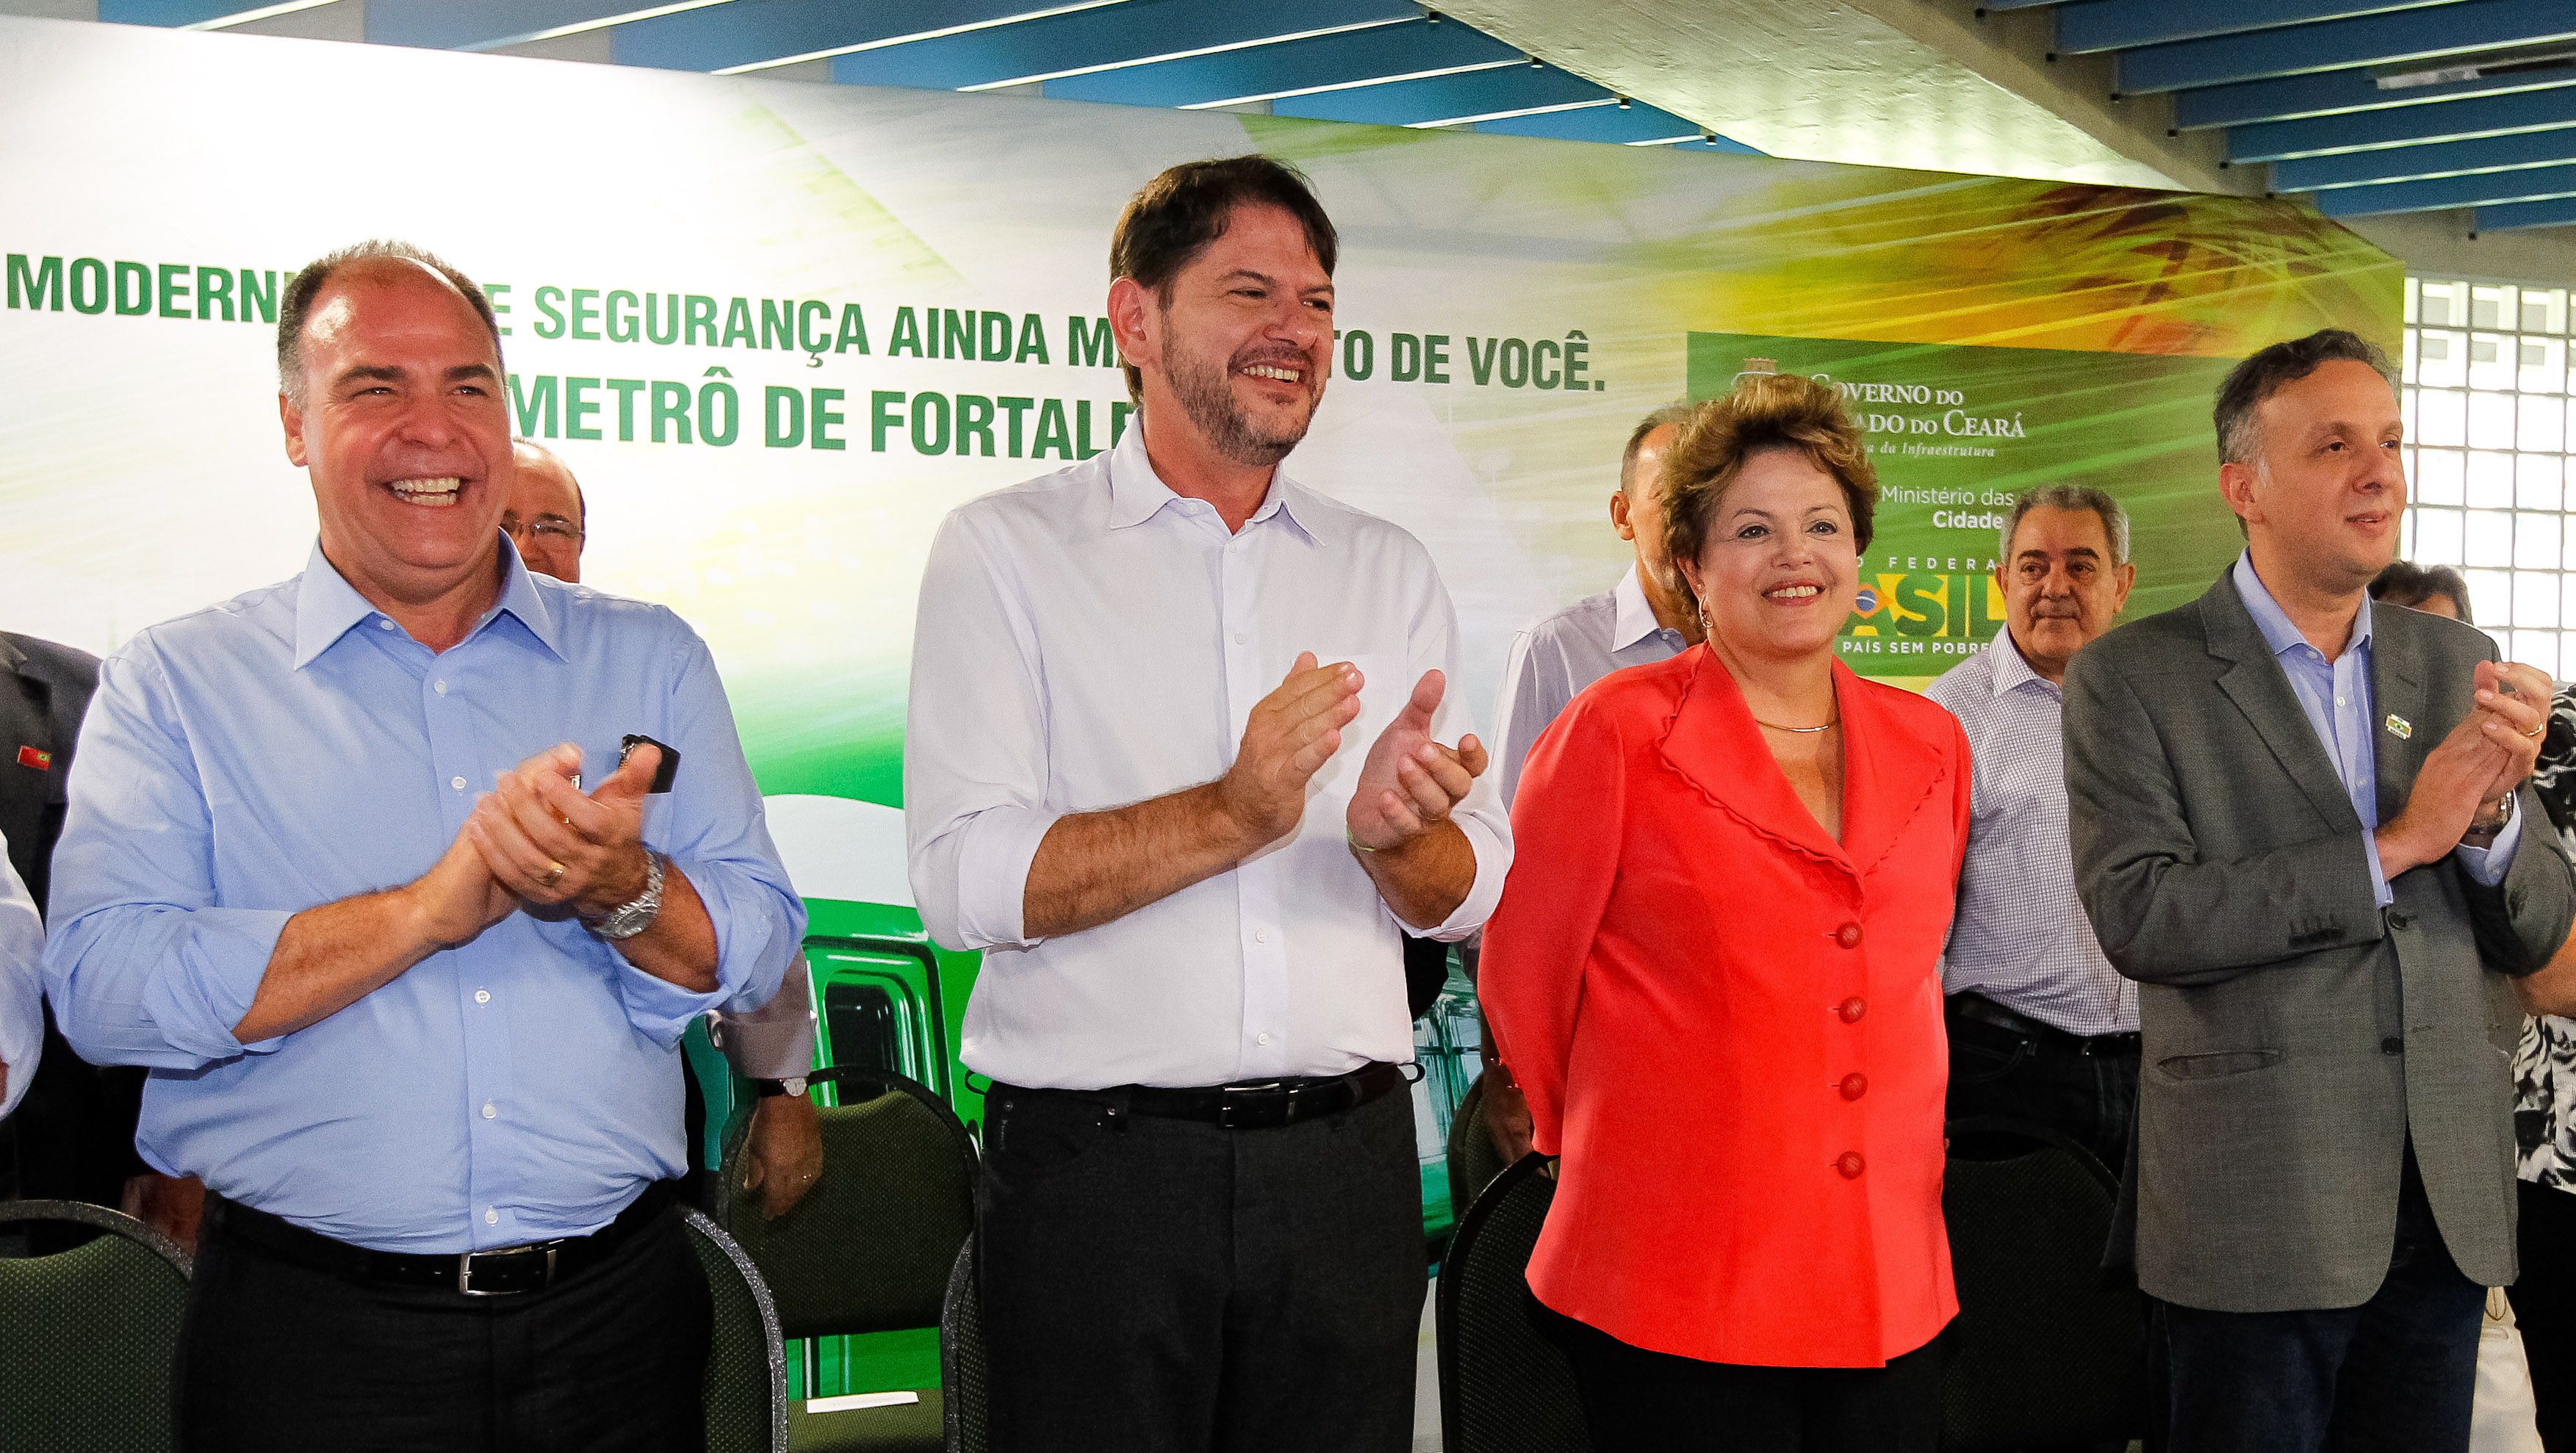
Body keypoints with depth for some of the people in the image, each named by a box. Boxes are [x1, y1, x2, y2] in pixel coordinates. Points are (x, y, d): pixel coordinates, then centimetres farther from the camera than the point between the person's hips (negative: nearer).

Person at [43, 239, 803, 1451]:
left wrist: (618, 893, -22)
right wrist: (439, 907, -20)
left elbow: (757, 946, 0)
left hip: (614, 1311, 3)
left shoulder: (650, 659, 8)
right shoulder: (177, 682, 1)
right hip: (310, 1339, -2)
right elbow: (104, 986, -13)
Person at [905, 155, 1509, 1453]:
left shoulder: (1391, 571, 12)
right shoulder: (1007, 551, -1)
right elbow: (963, 882, -12)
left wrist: (1391, 834, -15)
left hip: (1346, 1162, 4)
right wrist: (1231, 817, -21)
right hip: (1097, 1163, -3)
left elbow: (1472, 893, 7)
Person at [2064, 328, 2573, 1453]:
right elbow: (2138, 916, -17)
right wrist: (2394, 845, -16)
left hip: (2447, 1197, 5)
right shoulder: (2132, 678, -5)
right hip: (2258, 1209, -5)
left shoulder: (2453, 664, 10)